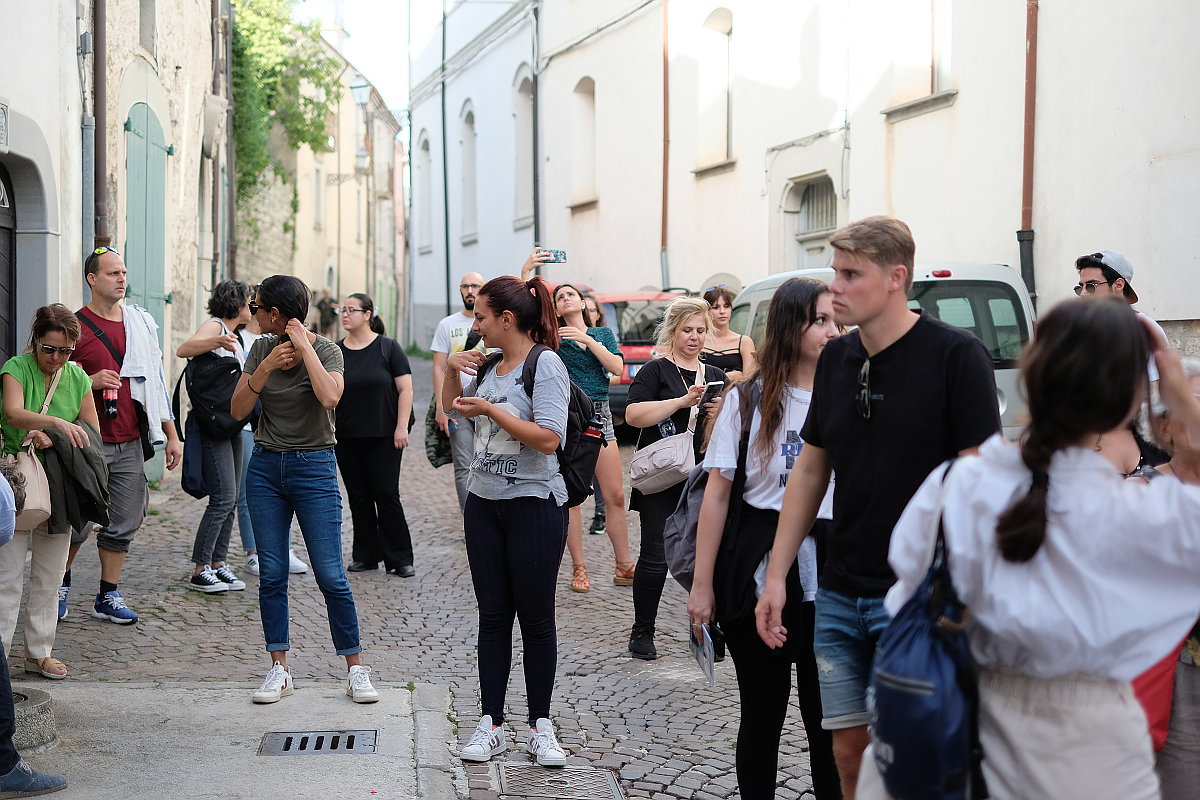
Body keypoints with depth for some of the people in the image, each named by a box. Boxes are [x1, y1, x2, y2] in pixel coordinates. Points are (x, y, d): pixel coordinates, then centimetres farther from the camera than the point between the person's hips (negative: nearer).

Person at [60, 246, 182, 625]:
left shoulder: (142, 323, 11)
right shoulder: (75, 327, -3)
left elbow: (156, 380, 16)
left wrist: (172, 435, 14)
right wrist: (90, 382, -18)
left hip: (131, 443, 4)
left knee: (123, 523, 6)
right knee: (78, 522, 0)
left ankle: (108, 597, 17)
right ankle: (61, 584, 24)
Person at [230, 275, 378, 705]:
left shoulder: (326, 349, -9)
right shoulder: (261, 348, 5)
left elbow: (329, 397, -29)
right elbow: (238, 409, -1)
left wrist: (303, 345, -21)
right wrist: (267, 366, -14)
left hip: (314, 468, -4)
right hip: (265, 467, 5)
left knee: (331, 576, -4)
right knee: (271, 574, 6)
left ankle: (355, 669, 6)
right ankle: (279, 670, 14)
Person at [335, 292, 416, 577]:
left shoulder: (388, 348, -3)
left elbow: (405, 389, -4)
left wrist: (401, 427, -11)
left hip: (383, 436, -4)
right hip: (346, 438, 4)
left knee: (387, 494, -3)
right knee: (358, 496, 8)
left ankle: (399, 558, 5)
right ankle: (366, 555, 18)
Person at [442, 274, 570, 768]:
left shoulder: (545, 364, -11)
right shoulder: (490, 364, 10)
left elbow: (549, 438, -20)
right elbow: (453, 411, 24)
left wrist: (491, 410, -19)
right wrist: (452, 370, 6)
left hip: (535, 505, -7)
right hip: (484, 502, 7)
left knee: (535, 617, 2)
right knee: (493, 616, 8)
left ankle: (541, 726, 13)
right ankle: (491, 725, 12)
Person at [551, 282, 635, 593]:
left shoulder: (603, 334, 14)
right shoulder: (554, 334, 5)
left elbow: (617, 367, -2)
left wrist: (587, 339, -10)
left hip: (599, 417, 3)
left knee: (616, 496, 3)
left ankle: (624, 567, 13)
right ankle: (578, 569, 8)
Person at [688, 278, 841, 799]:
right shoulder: (749, 399, -1)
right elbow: (718, 493, -1)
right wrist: (703, 583, -4)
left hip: (830, 577, 1)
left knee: (827, 717, 6)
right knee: (762, 713, 11)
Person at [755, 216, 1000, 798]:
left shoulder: (956, 356, -11)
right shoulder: (835, 359, 8)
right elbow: (810, 471, 14)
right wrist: (776, 575, 11)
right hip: (841, 595, 6)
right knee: (850, 752, 11)